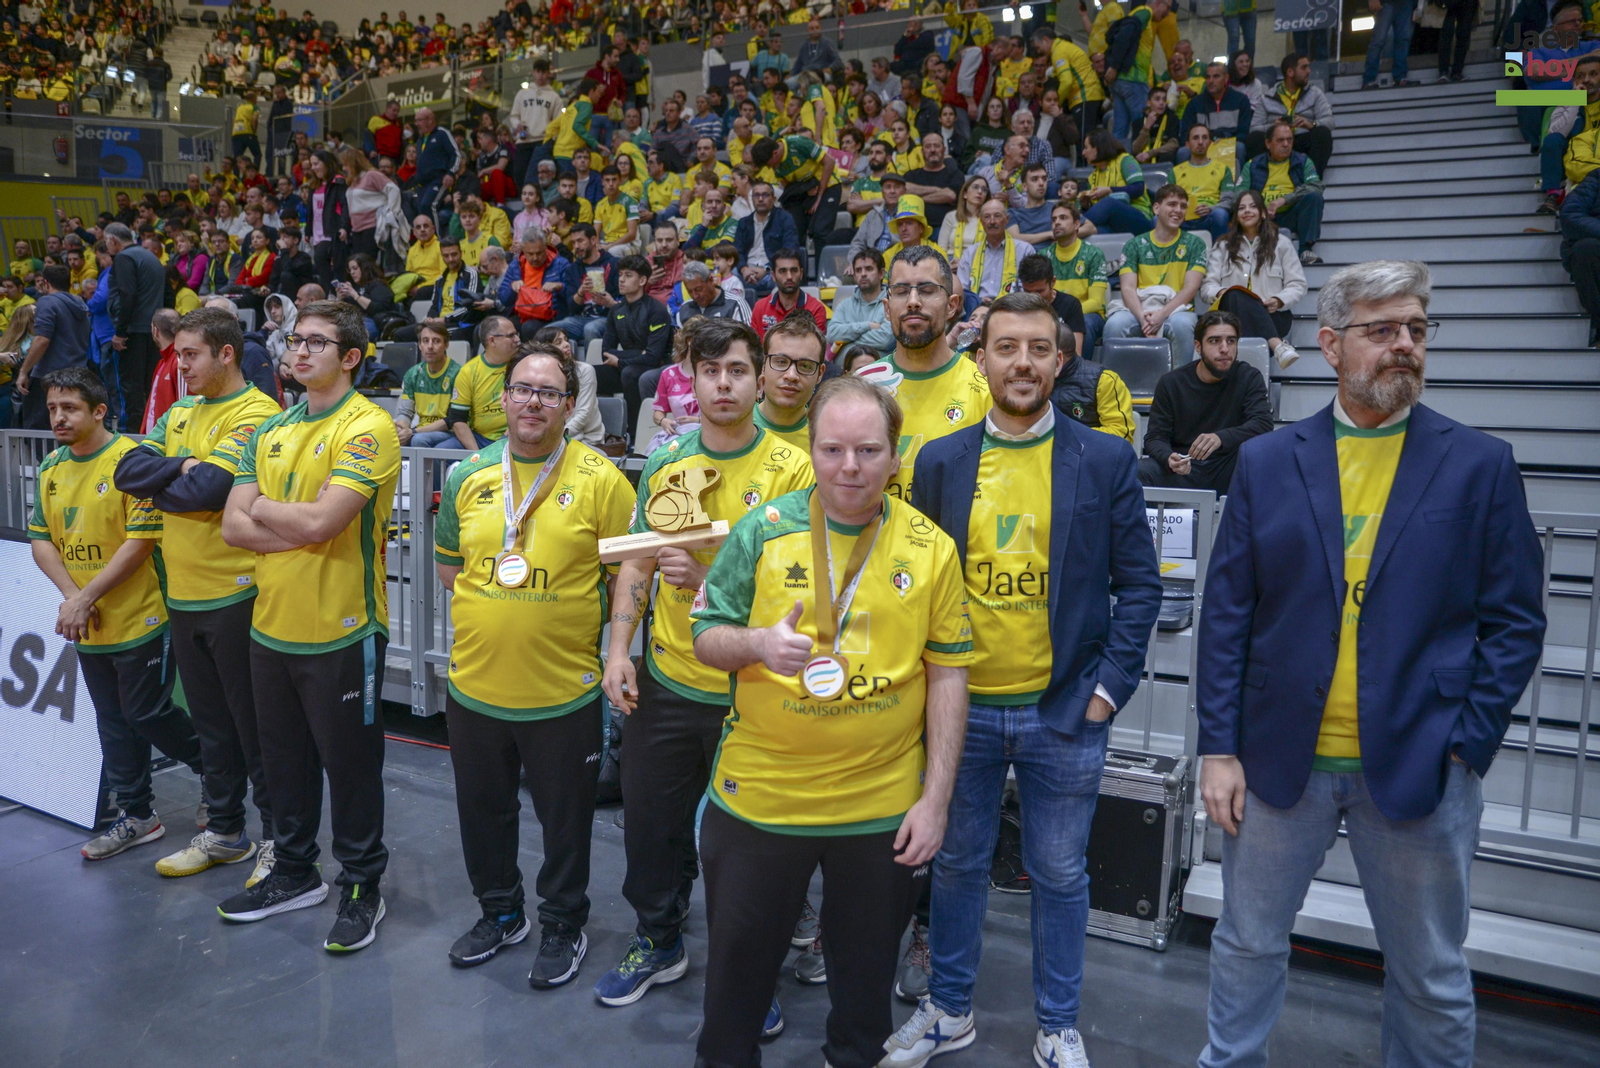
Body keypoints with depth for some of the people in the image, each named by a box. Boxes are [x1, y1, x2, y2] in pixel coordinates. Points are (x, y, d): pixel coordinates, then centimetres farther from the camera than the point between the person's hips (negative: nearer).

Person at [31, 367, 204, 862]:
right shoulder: (51, 467, 7)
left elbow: (140, 542, -19)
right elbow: (40, 539, 8)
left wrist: (85, 598, -19)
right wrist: (70, 594, -9)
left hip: (139, 619, -7)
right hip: (88, 627, 7)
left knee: (146, 715, 1)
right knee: (113, 723, 13)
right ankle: (136, 816, 25)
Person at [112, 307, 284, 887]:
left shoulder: (256, 415, -13)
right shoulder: (179, 414, 13)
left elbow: (208, 489, -23)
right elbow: (127, 471, 3)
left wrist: (157, 486, -5)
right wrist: (182, 466, -11)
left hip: (235, 594, -8)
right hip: (184, 594, 8)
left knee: (254, 723, 2)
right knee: (210, 722, 17)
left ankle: (277, 839, 15)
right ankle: (224, 831, 31)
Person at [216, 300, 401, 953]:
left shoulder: (367, 427, -13)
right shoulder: (271, 431, 10)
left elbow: (321, 521, -24)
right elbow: (234, 527, 2)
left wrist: (262, 508, -5)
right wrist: (303, 529, -14)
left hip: (340, 630, -7)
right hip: (272, 624, 7)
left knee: (349, 764, 5)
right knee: (285, 760, 19)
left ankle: (361, 886, 22)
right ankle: (294, 872, 36)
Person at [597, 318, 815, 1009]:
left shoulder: (792, 468, -9)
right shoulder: (667, 461, 4)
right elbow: (636, 564, 11)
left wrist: (709, 578, -25)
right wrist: (618, 650, 1)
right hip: (666, 684, 4)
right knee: (651, 822, 18)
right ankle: (658, 943, 43)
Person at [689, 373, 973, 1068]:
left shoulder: (930, 549, -4)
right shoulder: (763, 531, -5)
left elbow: (948, 673, -1)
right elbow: (705, 636, 0)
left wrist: (936, 798, -4)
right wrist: (758, 644, -23)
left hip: (883, 809, 0)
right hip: (758, 796, 0)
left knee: (867, 968, 18)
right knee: (739, 957, 18)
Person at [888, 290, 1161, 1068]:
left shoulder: (1105, 460, -3)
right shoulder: (940, 461, 2)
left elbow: (1138, 583, -1)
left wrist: (1109, 686, -6)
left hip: (1064, 712, -1)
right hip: (961, 706, 2)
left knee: (1059, 875, 12)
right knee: (957, 864, 16)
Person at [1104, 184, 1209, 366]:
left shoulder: (1194, 245, 11)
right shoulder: (1135, 245, 12)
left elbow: (1191, 288, -2)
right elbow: (1128, 288, -1)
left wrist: (1162, 314, -19)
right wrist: (1143, 318, -21)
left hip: (1176, 310, 0)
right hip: (1139, 310, 1)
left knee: (1183, 324, -36)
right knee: (1114, 323, -31)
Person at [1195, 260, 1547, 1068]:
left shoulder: (1479, 464, 0)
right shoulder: (1266, 462, 1)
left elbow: (1514, 622, 1)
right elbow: (1226, 613, 1)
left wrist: (1465, 750, -8)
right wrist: (1218, 746, -3)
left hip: (1420, 769, 0)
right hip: (1278, 758, 1)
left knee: (1431, 977, 14)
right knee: (1248, 943, 15)